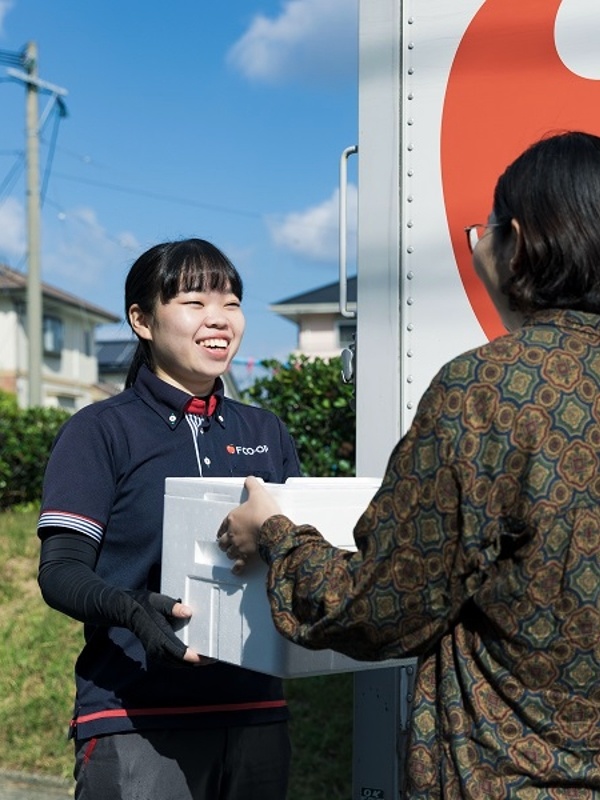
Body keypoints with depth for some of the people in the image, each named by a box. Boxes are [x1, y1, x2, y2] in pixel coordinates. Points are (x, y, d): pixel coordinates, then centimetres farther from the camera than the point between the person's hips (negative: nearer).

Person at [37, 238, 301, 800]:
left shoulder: (267, 435, 11)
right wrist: (130, 610, -28)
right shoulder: (100, 431, -3)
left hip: (255, 710, 5)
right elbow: (61, 569, -8)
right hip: (135, 720, -4)